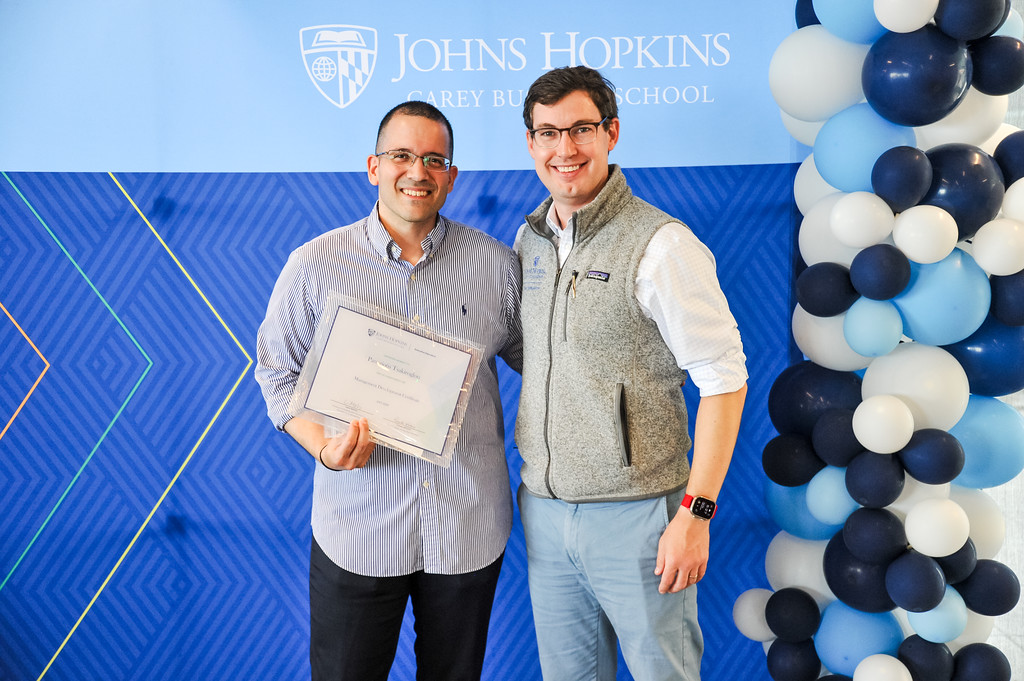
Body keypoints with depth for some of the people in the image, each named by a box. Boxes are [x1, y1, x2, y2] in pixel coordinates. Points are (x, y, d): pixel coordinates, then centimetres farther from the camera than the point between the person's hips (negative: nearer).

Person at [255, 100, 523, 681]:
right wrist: (324, 448, -14)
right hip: (357, 527, -1)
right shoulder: (315, 265, -3)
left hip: (471, 529, 2)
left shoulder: (497, 263, 0)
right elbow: (280, 373, 2)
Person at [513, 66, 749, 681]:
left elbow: (724, 378, -14)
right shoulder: (530, 240, 7)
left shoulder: (661, 245, -14)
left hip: (635, 514, -6)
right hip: (543, 508, 6)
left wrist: (696, 513, -17)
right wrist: (534, 475, 14)